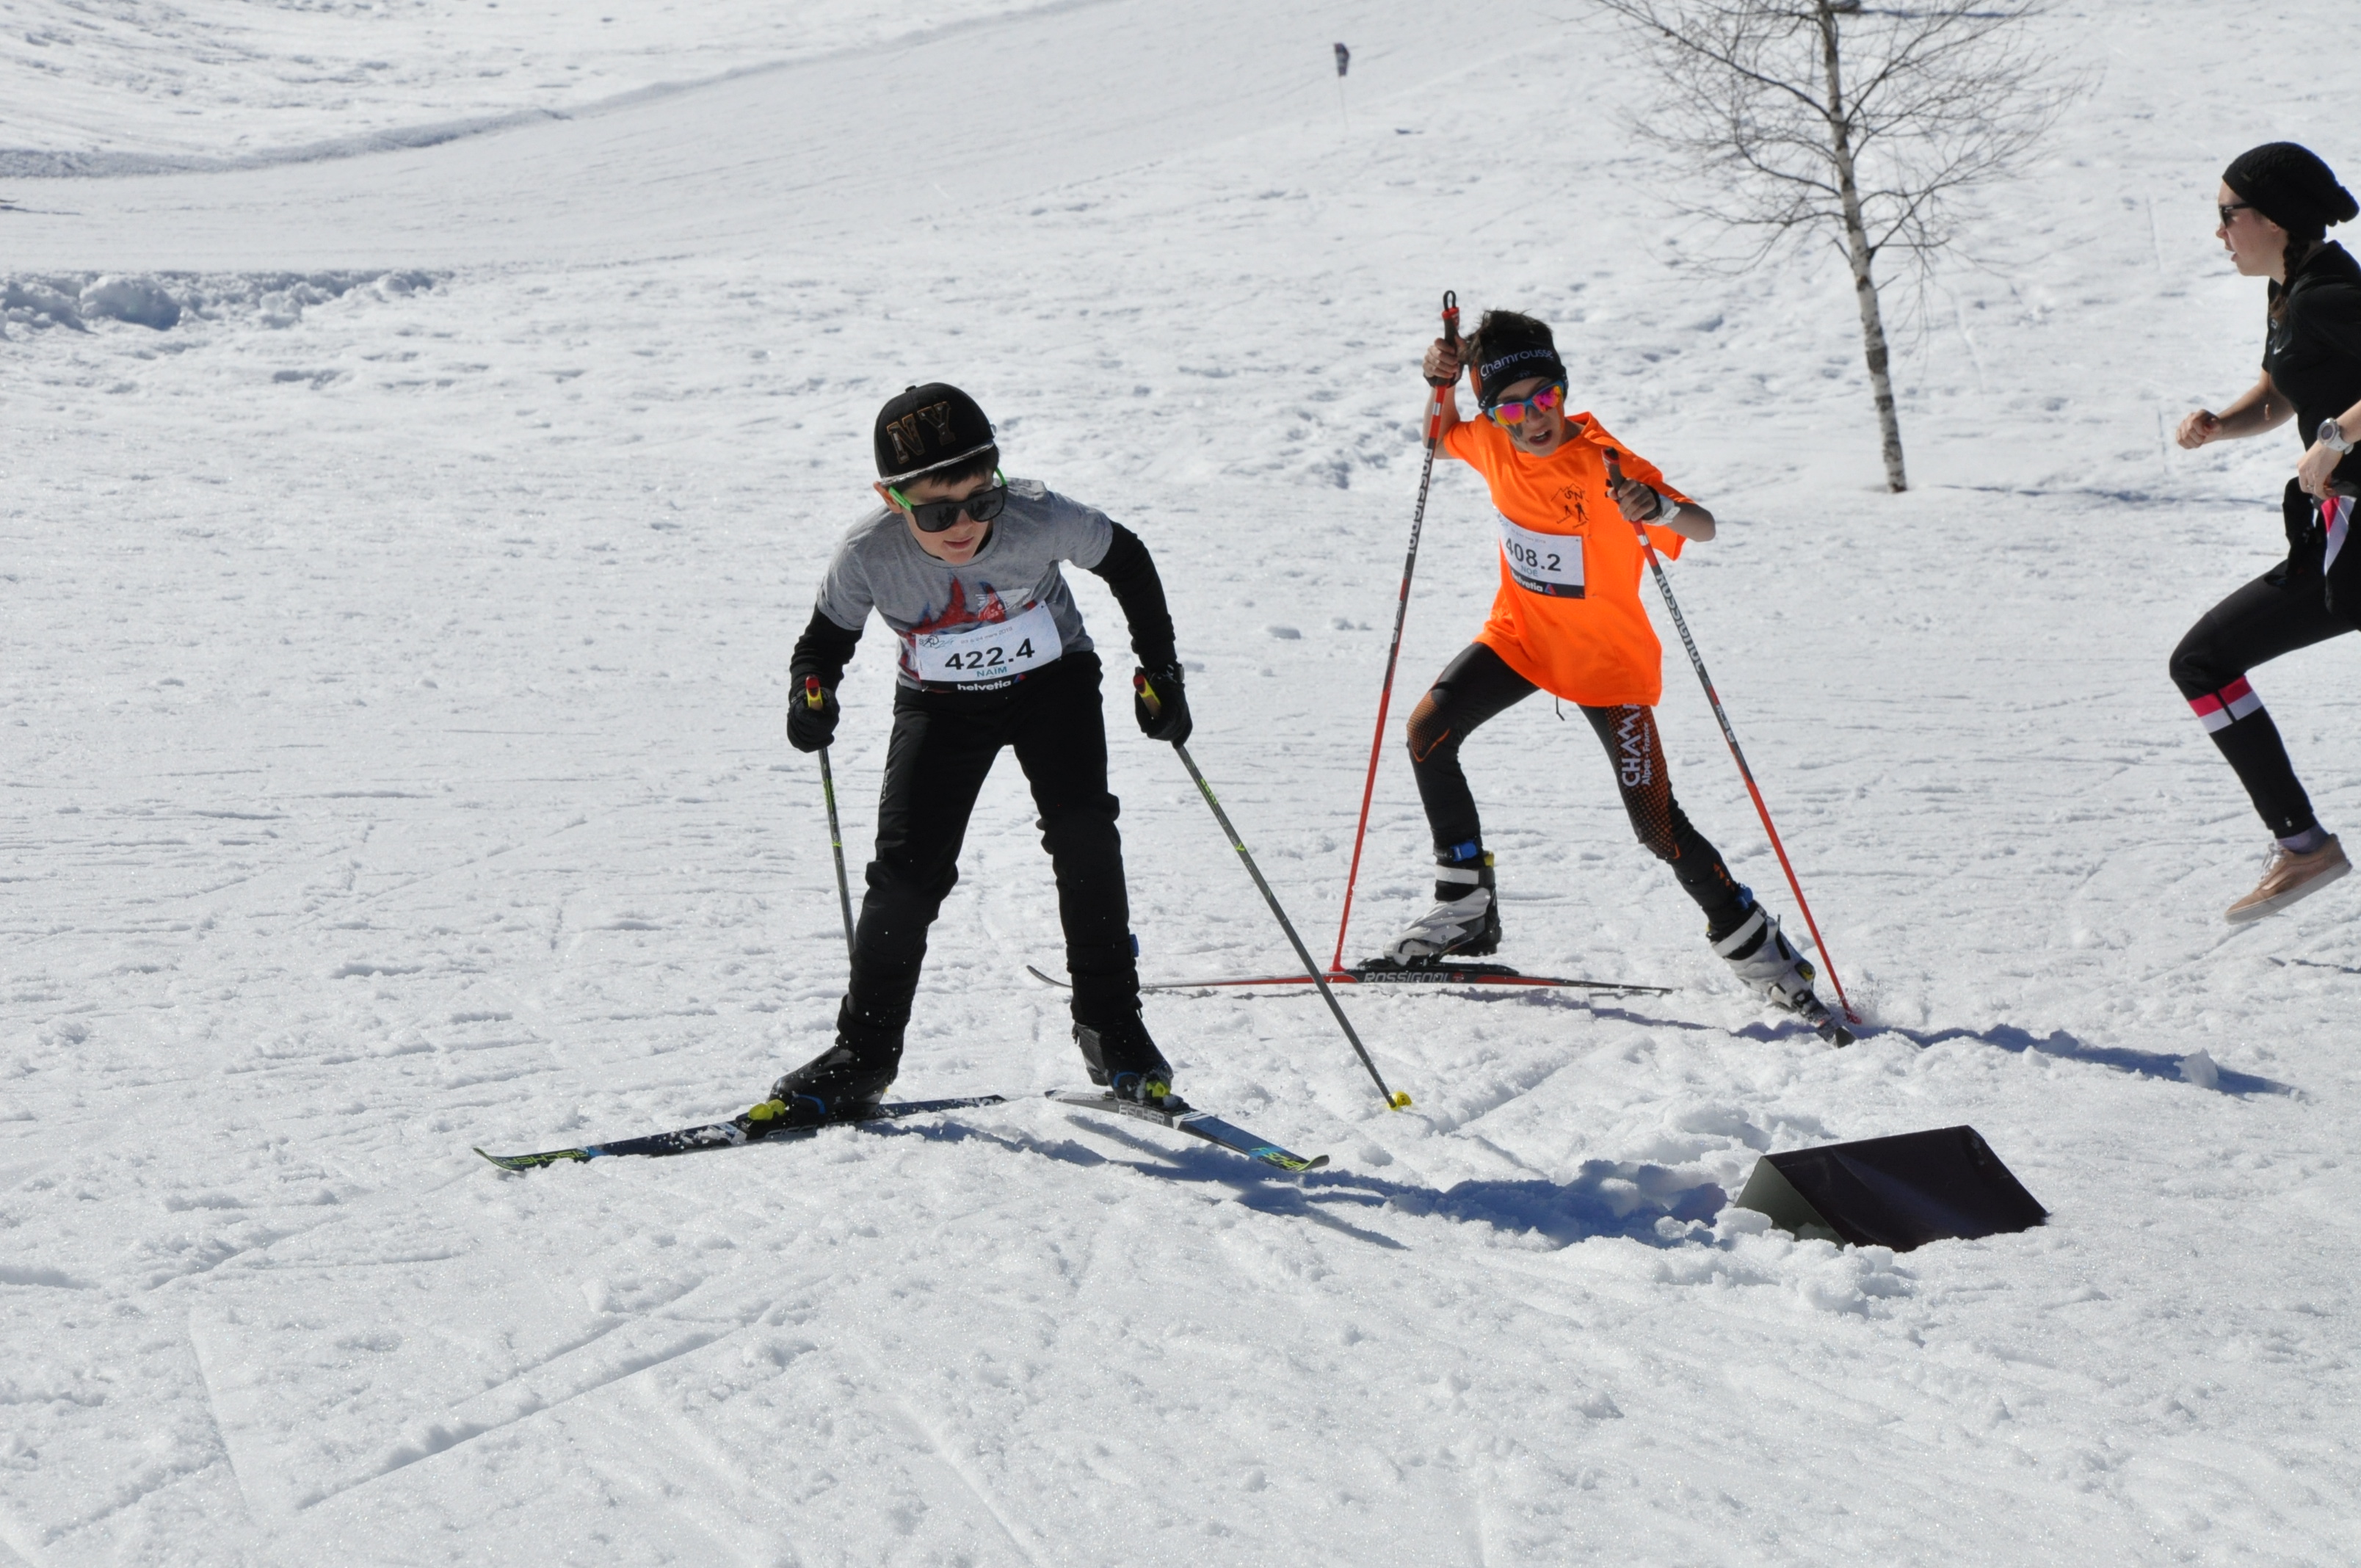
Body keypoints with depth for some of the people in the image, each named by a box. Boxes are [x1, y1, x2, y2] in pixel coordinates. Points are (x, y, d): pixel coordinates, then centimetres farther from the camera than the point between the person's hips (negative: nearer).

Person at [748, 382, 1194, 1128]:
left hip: (1051, 681, 0)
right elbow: (827, 633, -8)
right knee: (907, 867, -10)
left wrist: (1160, 672, -8)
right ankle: (864, 1052, 7)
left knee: (1082, 828, -21)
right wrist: (811, 695, -30)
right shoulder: (870, 555, -28)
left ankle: (1108, 1020, -3)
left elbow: (1126, 561, -9)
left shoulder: (1040, 519, -30)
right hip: (939, 705, 1)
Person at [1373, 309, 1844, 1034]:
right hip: (1521, 634, 5)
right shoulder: (1491, 442, -10)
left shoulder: (1605, 464, -26)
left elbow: (1703, 529, -32)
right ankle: (1465, 907, 1)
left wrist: (1657, 508, -54)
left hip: (1607, 656, -5)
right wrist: (1442, 385, -7)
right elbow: (1445, 437, 14)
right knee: (1429, 730, -12)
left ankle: (1754, 947, 11)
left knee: (1657, 823, -7)